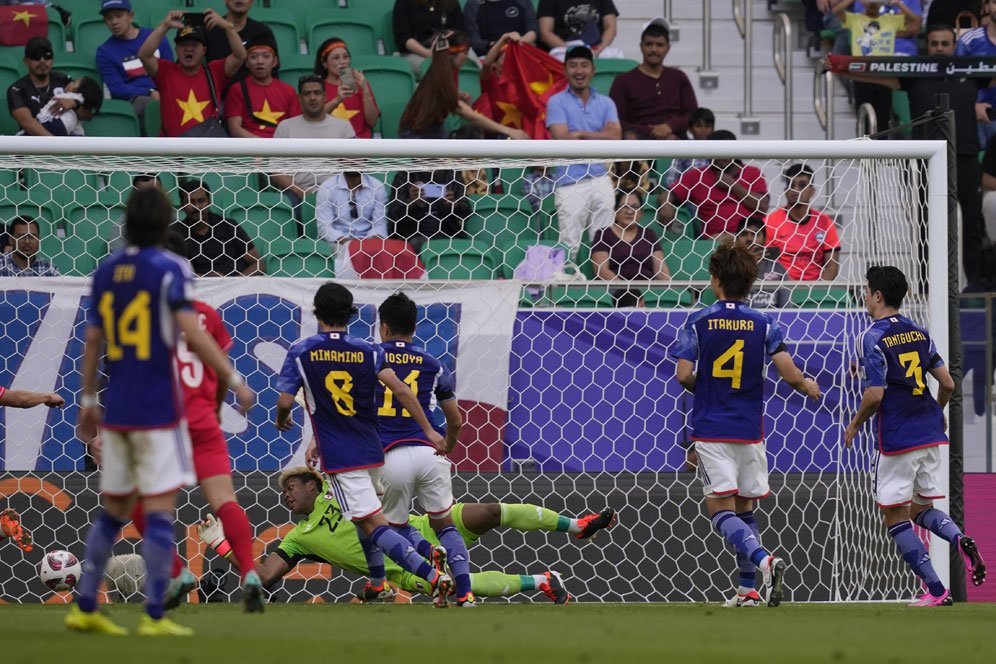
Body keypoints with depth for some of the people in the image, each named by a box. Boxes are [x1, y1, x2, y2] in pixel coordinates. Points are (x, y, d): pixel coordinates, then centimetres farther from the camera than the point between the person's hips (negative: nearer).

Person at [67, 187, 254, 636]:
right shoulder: (169, 269, -9)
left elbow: (92, 341, 12)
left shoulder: (106, 271, 8)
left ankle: (85, 608, 16)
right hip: (158, 410, -6)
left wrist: (89, 402, 20)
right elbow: (191, 331, -19)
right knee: (160, 510, -4)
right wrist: (234, 380, -14)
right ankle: (154, 616, -9)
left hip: (116, 411, 6)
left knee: (114, 510, 15)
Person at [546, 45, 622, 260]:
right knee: (569, 246, -6)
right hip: (570, 183, -3)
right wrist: (600, 136, -2)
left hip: (600, 180, 3)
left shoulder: (606, 103, 13)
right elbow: (563, 141, -9)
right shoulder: (557, 102, 3)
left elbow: (615, 138, 0)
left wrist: (581, 134, -6)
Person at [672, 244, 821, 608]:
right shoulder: (763, 324, 0)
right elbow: (789, 373, -7)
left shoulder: (698, 322, -4)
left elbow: (684, 375, -11)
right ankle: (748, 590, 13)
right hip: (750, 428, 3)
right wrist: (808, 387, 15)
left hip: (711, 429, -3)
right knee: (744, 509, 16)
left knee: (721, 510, -6)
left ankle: (764, 559, -31)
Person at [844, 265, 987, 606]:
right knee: (922, 509, 19)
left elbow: (875, 395, -18)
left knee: (895, 516, 4)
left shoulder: (873, 338, -11)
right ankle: (960, 539, -12)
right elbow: (947, 383, 9)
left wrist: (855, 424, -1)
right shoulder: (919, 333, 8)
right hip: (930, 434, 7)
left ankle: (936, 591, -1)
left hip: (897, 440, -7)